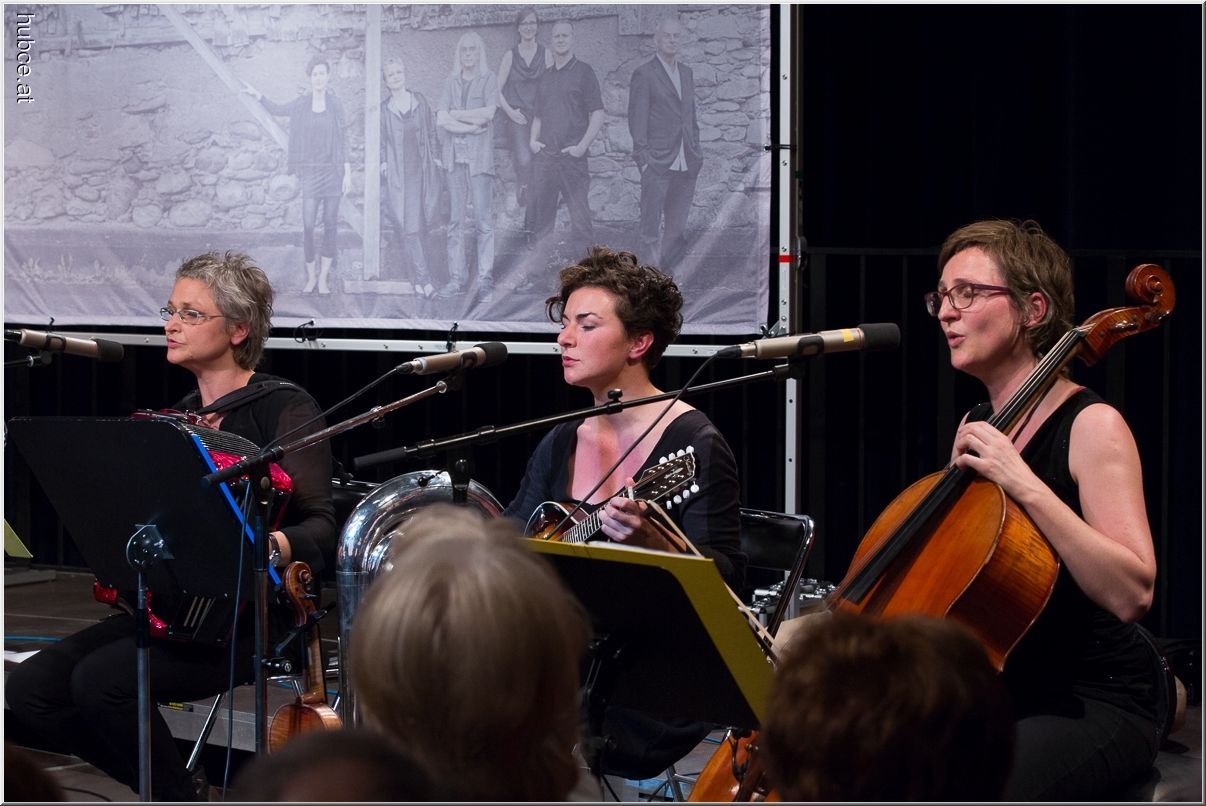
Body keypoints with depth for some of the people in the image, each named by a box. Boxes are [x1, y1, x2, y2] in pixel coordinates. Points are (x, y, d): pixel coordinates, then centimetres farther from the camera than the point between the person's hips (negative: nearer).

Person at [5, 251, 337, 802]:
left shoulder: (284, 408, -5)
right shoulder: (182, 415, 17)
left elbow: (320, 526, -15)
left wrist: (274, 546, -35)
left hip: (251, 614, -8)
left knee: (103, 680, -28)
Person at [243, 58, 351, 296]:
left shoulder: (335, 105, 2)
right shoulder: (300, 104, 3)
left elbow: (342, 139, 4)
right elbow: (276, 109, 19)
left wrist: (348, 171, -1)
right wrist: (257, 95, 4)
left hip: (333, 169, 0)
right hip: (311, 171, 0)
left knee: (330, 225, 2)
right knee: (308, 226, -7)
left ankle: (323, 279, 8)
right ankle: (311, 278, 7)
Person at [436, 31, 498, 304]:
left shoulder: (488, 80, 3)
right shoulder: (451, 82, 12)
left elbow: (488, 113, -11)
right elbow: (441, 119, 1)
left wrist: (456, 114, -2)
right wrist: (471, 126, -9)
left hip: (479, 156, -3)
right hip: (455, 155, 3)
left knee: (483, 219, -7)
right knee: (455, 220, 3)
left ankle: (486, 281, -6)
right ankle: (457, 278, 6)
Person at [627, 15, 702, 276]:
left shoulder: (686, 73, 17)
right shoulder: (644, 74, -3)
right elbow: (637, 119, -7)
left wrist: (696, 152, 14)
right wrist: (643, 158, -13)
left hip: (686, 164, 6)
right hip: (658, 164, -6)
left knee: (677, 230, 8)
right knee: (651, 228, -6)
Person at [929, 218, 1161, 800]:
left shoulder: (1091, 426, -11)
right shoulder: (978, 426, 11)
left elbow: (1130, 593, -23)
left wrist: (1026, 487, -26)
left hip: (1090, 706, -7)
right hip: (989, 696, 7)